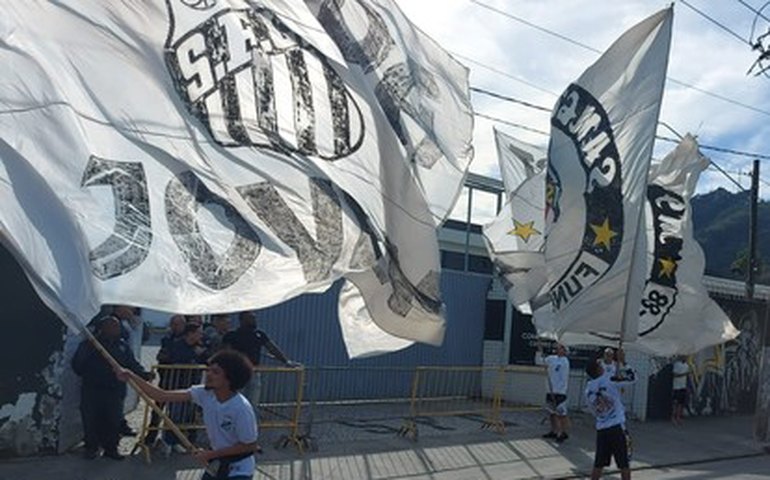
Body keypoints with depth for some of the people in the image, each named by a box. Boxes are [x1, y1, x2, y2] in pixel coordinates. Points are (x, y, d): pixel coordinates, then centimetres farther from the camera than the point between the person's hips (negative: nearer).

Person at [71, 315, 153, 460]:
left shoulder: (122, 346, 9)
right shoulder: (88, 344, -1)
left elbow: (133, 365, 10)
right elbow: (77, 366, 0)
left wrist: (144, 375, -4)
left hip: (115, 391, 3)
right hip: (92, 391, -3)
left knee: (114, 420, 6)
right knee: (91, 421, 4)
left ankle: (111, 448, 19)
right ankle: (91, 447, 22)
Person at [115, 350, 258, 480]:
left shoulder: (241, 408, -31)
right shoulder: (204, 394, -13)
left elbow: (249, 446, -20)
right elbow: (163, 396, -16)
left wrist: (210, 454, -17)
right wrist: (132, 377, -25)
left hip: (239, 468, -7)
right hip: (217, 462, 7)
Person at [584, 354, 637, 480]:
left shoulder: (588, 390, 6)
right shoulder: (608, 380, -11)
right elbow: (631, 377, -3)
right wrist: (621, 362, 4)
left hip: (601, 429, 5)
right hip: (617, 427, -5)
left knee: (599, 464, 12)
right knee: (624, 464, 4)